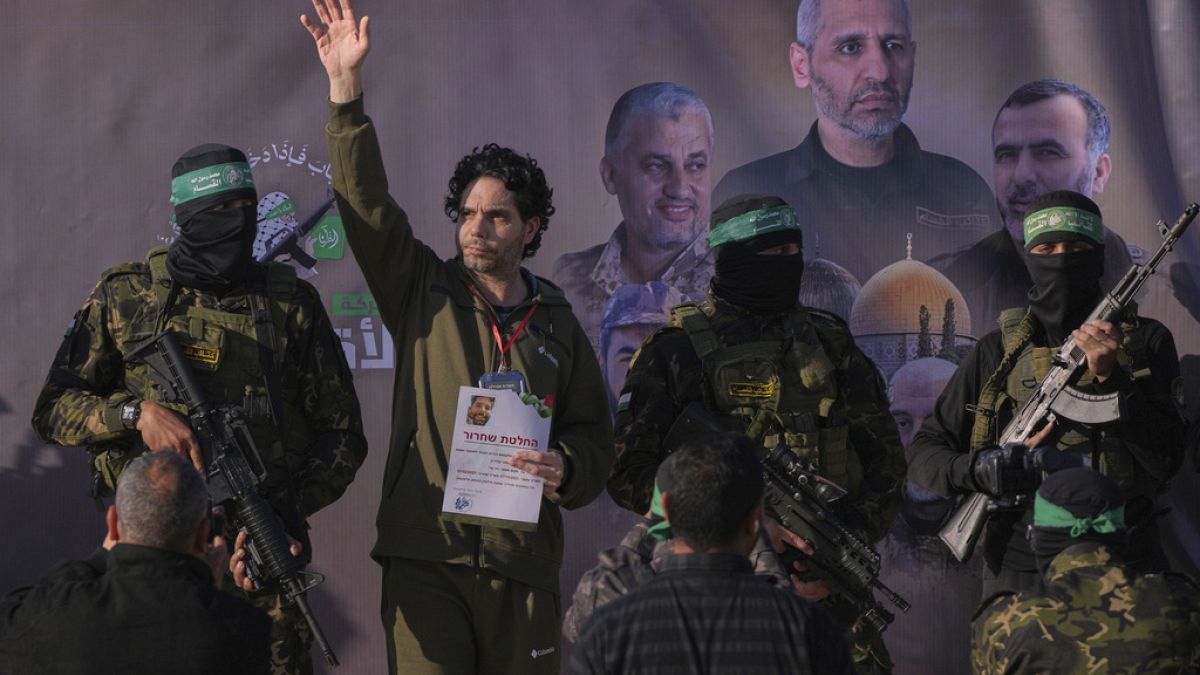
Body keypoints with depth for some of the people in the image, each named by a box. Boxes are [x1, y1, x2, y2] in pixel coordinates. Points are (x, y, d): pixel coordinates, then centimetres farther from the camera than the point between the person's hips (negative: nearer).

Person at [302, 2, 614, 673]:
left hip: (523, 562, 2)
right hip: (427, 554, -2)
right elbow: (365, 202, -2)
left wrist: (563, 468, -8)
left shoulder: (558, 326, 14)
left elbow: (594, 438, 16)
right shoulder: (425, 294, 9)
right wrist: (347, 86, -10)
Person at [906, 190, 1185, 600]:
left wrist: (1110, 377, -17)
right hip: (1020, 571, 1)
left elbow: (1166, 460, -4)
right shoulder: (997, 351, 10)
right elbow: (923, 454, 9)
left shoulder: (1146, 342, 7)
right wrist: (984, 469, -12)